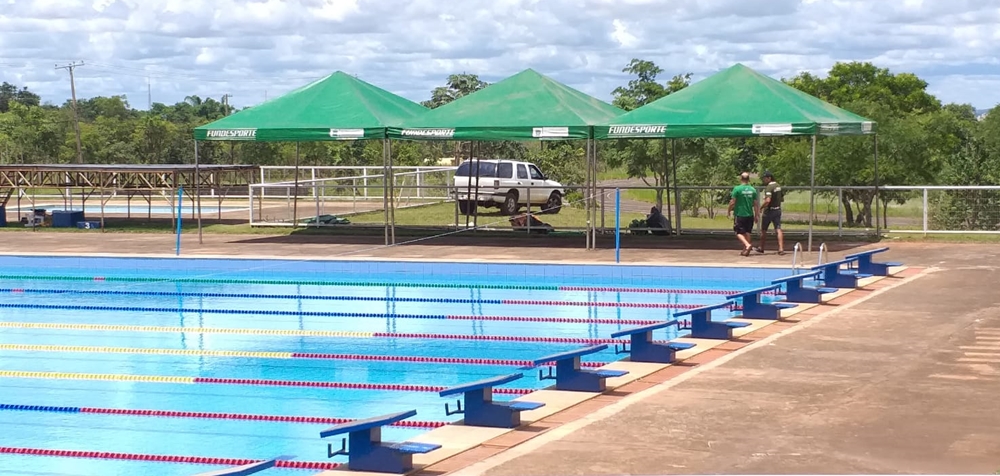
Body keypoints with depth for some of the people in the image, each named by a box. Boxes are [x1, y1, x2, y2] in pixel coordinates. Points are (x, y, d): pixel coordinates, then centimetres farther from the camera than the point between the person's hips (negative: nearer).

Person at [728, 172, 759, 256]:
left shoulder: (737, 189, -10)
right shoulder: (753, 189, 3)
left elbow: (732, 202, -10)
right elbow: (755, 204, 6)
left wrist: (729, 210, 7)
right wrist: (756, 215, 15)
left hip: (740, 214, -5)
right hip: (750, 215, 5)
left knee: (739, 233, -1)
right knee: (747, 232, 15)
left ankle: (747, 245, -24)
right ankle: (745, 250, 17)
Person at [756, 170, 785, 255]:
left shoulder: (769, 187, -18)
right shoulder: (778, 186, 10)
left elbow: (767, 200, -28)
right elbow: (782, 197, 20)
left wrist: (761, 207, -15)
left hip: (769, 210, -7)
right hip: (778, 209, 7)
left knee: (763, 230, 11)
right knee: (778, 229, -2)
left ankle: (762, 248, 25)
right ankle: (781, 248, -15)